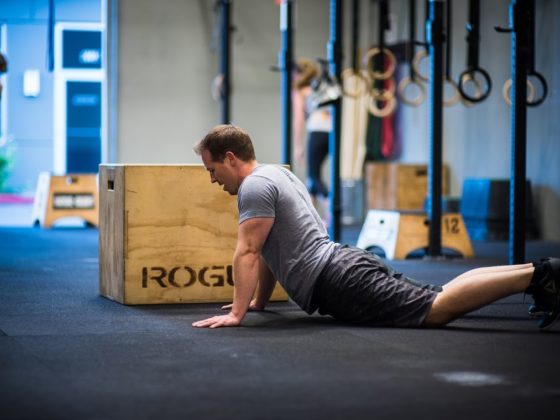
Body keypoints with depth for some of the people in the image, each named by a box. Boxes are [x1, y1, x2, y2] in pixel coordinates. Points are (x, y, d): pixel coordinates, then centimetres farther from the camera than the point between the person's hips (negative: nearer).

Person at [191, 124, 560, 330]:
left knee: (435, 310, -19)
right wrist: (258, 301, 38)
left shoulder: (255, 185, -8)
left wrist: (236, 314, -19)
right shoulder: (276, 175, 25)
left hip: (339, 282, -10)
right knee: (438, 299, 8)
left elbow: (248, 252, -18)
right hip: (346, 265, 10)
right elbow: (271, 250, 35)